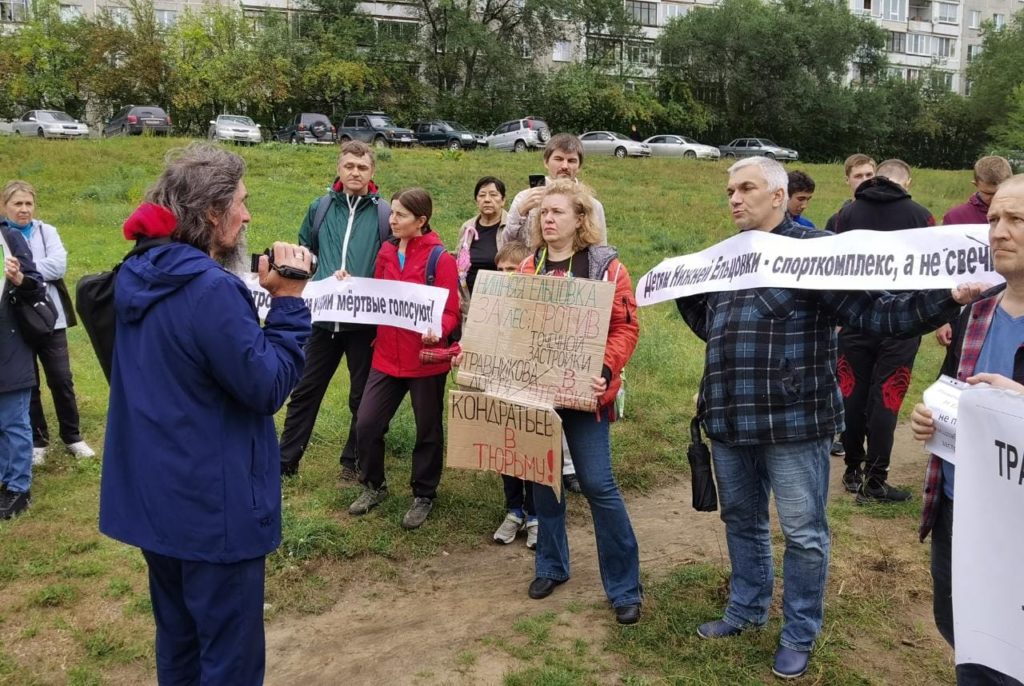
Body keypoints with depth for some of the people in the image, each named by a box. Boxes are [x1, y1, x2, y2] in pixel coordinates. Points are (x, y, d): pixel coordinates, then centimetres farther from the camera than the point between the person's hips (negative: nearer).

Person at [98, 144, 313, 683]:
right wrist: (289, 301, -13)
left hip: (155, 496, 9)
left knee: (178, 640, 24)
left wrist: (261, 296, 5)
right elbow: (268, 387, -18)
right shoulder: (211, 288, -23)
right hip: (213, 505, -9)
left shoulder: (139, 278, 5)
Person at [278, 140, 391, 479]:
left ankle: (354, 460, 26)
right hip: (323, 317, 3)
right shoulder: (320, 207, 6)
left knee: (362, 395, 11)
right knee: (305, 390, 9)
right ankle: (286, 459, 21)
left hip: (366, 321, -3)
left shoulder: (383, 213, -4)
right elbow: (303, 251, 19)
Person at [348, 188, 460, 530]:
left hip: (426, 358, -5)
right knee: (366, 423, 3)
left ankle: (423, 496, 29)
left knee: (428, 431, 10)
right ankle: (374, 486, 27)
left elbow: (450, 313, -11)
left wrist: (437, 332, -30)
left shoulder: (441, 259, -12)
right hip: (387, 356, 5)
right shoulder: (386, 251, 5)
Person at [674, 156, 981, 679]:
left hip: (793, 421, -6)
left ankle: (799, 635, 25)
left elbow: (873, 311, -15)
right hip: (730, 420, 7)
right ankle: (746, 609, 39)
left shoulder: (813, 250, -8)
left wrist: (945, 299, -27)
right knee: (741, 519, 20)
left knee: (803, 533, 7)